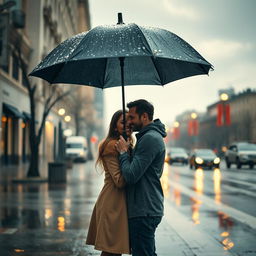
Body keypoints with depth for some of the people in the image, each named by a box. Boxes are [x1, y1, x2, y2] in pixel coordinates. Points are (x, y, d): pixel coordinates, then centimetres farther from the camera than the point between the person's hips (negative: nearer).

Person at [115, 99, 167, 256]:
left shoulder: (150, 138, -17)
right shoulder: (152, 136, 18)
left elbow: (131, 176, -22)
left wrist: (123, 152, -8)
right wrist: (128, 152, 10)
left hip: (144, 211, -11)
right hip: (149, 208, 11)